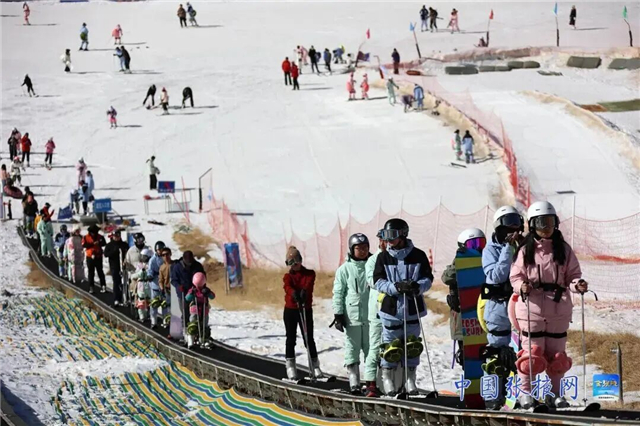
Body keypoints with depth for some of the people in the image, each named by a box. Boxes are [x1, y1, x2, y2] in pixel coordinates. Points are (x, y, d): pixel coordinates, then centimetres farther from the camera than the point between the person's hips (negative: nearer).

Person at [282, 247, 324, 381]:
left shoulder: (309, 274, 6)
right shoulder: (288, 276, 7)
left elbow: (309, 284, -16)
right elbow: (287, 287, -15)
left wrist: (304, 292, -39)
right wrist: (294, 294, -38)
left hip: (306, 309, -1)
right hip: (290, 309, 1)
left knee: (309, 339, 1)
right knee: (291, 339, 4)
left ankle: (315, 366, 9)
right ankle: (290, 367, 10)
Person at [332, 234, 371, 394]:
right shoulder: (345, 269, 2)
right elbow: (338, 293, 3)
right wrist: (338, 314, -4)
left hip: (371, 315, 2)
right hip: (352, 316, -2)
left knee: (371, 350, 2)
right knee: (352, 349, -1)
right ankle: (354, 383, 0)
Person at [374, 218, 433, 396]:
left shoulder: (418, 256, -1)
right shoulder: (383, 257, 1)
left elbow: (428, 278, 0)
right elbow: (378, 281, -4)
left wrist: (418, 287, -21)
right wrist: (396, 287, -21)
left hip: (413, 308, 0)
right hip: (391, 307, 0)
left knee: (412, 346, 6)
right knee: (392, 347, 2)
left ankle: (410, 379, 18)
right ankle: (387, 379, 16)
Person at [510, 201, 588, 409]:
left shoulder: (563, 249, 6)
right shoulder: (525, 251, 0)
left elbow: (572, 274, 8)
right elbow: (515, 275, 0)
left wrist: (577, 285, -14)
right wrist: (521, 286, -20)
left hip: (559, 309, 2)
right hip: (531, 309, -2)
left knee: (556, 354, 8)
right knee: (532, 354, -1)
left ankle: (554, 393, 20)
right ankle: (525, 390, 12)